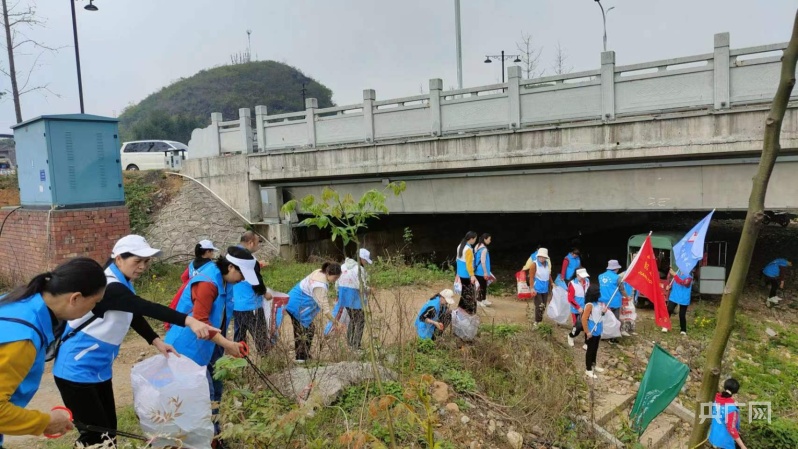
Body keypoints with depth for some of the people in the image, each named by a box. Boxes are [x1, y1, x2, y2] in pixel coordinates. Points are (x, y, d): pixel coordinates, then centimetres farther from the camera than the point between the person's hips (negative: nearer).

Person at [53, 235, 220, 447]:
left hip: (100, 368, 9)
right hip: (77, 370, -9)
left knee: (109, 429, 15)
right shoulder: (108, 286, -27)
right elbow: (145, 307, -40)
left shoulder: (123, 284, 3)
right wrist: (188, 321, -49)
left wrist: (156, 341, -3)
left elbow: (135, 315, 11)